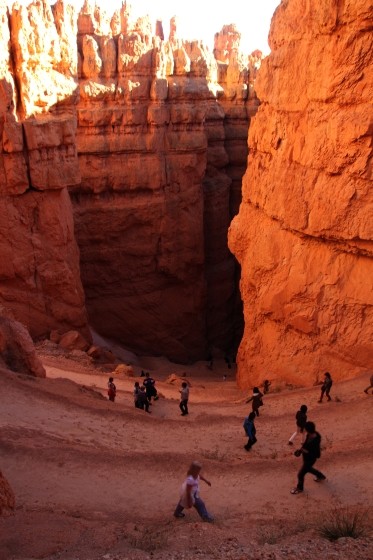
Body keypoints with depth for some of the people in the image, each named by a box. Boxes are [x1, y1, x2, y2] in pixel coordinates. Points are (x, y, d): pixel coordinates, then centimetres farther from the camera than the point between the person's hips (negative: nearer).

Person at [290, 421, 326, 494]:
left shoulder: (315, 441, -39)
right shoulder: (309, 435, -14)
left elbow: (317, 455, -30)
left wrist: (304, 450, -31)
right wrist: (301, 449, -5)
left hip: (310, 459, -8)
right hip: (306, 457, 8)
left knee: (301, 474, 9)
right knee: (308, 469, 34)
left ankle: (299, 488, 37)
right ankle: (321, 476, 58)